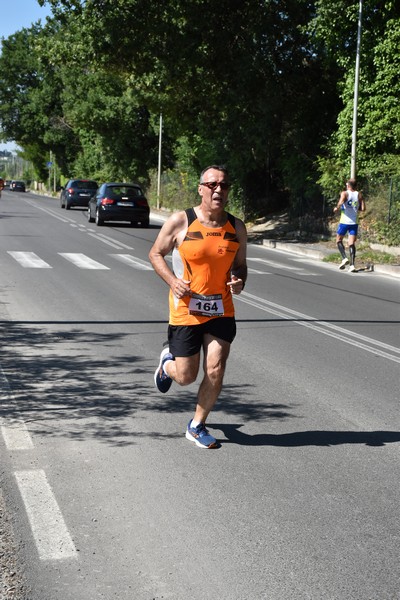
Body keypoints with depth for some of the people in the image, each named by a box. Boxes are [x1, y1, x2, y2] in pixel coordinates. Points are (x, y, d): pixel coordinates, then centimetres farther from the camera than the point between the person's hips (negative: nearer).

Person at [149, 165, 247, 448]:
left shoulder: (237, 227, 3)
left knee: (215, 372, -4)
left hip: (221, 310, 3)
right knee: (186, 377, 3)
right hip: (186, 309, -3)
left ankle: (197, 426, 19)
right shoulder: (180, 222, -8)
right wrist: (173, 281, -15)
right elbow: (156, 254, 1)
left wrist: (239, 281, -10)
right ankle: (168, 361, 41)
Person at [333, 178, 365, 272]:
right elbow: (363, 208, 0)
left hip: (344, 221, -3)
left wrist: (337, 208, -5)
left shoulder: (345, 193, -4)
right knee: (351, 243, 1)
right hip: (354, 222, 3)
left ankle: (344, 258, -4)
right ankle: (352, 265, -10)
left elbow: (341, 202, -23)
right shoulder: (359, 195, 5)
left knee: (339, 240, 15)